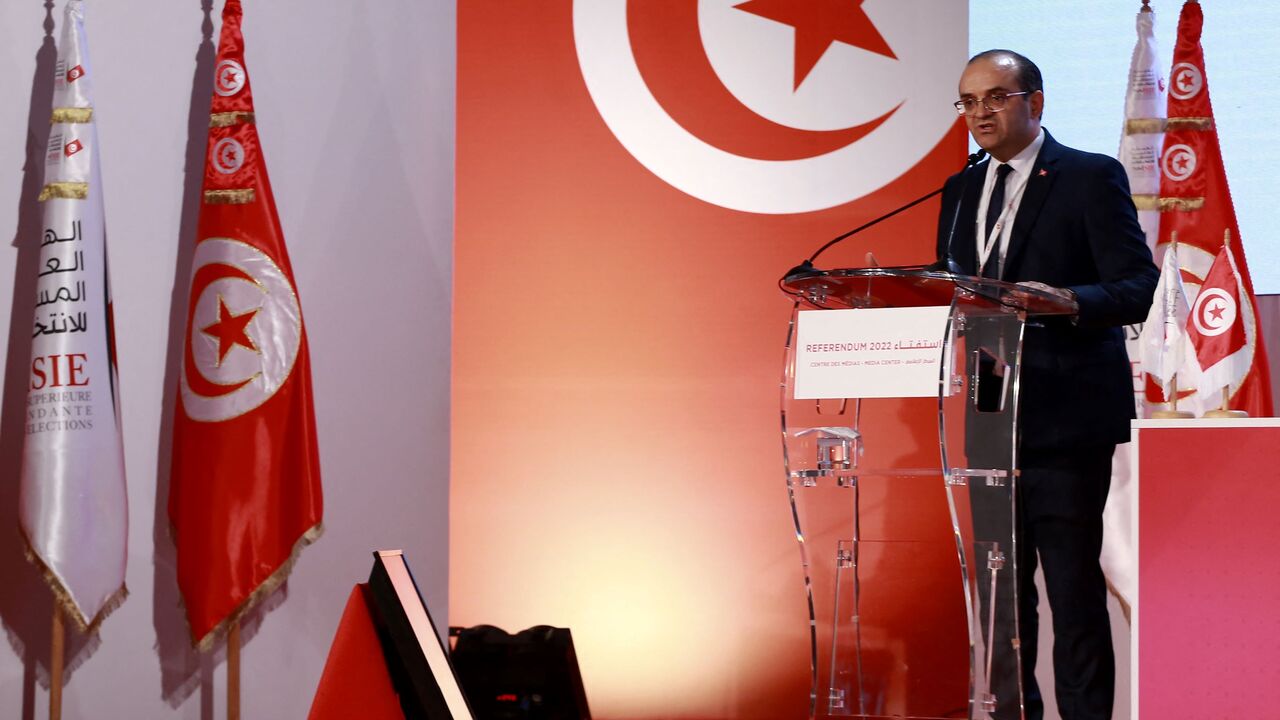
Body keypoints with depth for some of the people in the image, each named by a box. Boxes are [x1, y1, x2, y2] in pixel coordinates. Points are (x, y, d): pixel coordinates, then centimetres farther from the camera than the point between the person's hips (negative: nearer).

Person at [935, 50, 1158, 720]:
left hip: (1064, 419, -6)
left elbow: (1140, 289, -10)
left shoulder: (1092, 178, -2)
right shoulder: (961, 190, 17)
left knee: (1074, 589, -5)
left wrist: (1069, 301, -27)